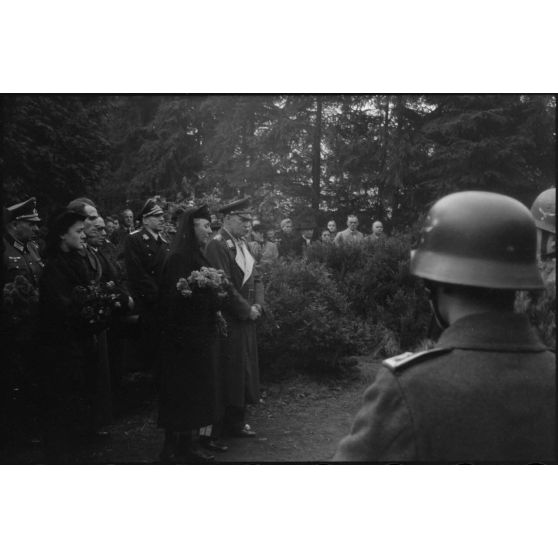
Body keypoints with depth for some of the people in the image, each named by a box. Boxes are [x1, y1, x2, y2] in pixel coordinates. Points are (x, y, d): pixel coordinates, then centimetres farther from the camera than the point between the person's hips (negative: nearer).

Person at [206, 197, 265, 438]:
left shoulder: (241, 244, 14)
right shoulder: (217, 245, -13)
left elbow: (255, 277, 15)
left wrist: (258, 305, 0)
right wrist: (246, 310, -13)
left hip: (247, 319, 8)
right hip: (230, 321, -8)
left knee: (245, 370, 13)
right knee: (232, 371, 0)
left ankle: (238, 418, 25)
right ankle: (230, 423, 13)